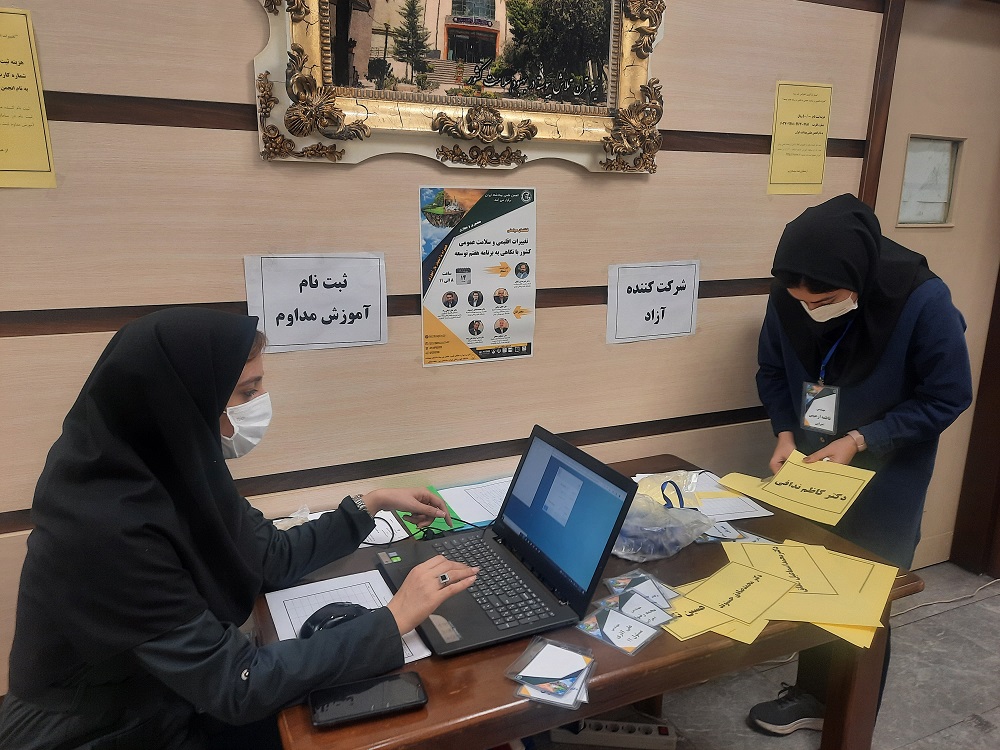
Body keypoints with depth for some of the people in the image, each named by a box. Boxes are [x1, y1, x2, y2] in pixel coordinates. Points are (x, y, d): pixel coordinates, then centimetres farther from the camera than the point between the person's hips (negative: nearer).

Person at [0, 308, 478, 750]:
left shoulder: (174, 468, -9)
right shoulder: (108, 529, -33)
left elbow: (272, 558, 3)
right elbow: (236, 685, -30)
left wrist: (371, 504, 4)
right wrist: (393, 619, -27)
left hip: (175, 701, 6)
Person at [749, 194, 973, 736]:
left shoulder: (923, 303, -25)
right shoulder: (788, 297, -14)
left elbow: (947, 399, -14)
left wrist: (859, 441, -21)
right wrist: (786, 433, -13)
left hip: (884, 485, -3)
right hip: (812, 474, 4)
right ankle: (813, 695, 40)